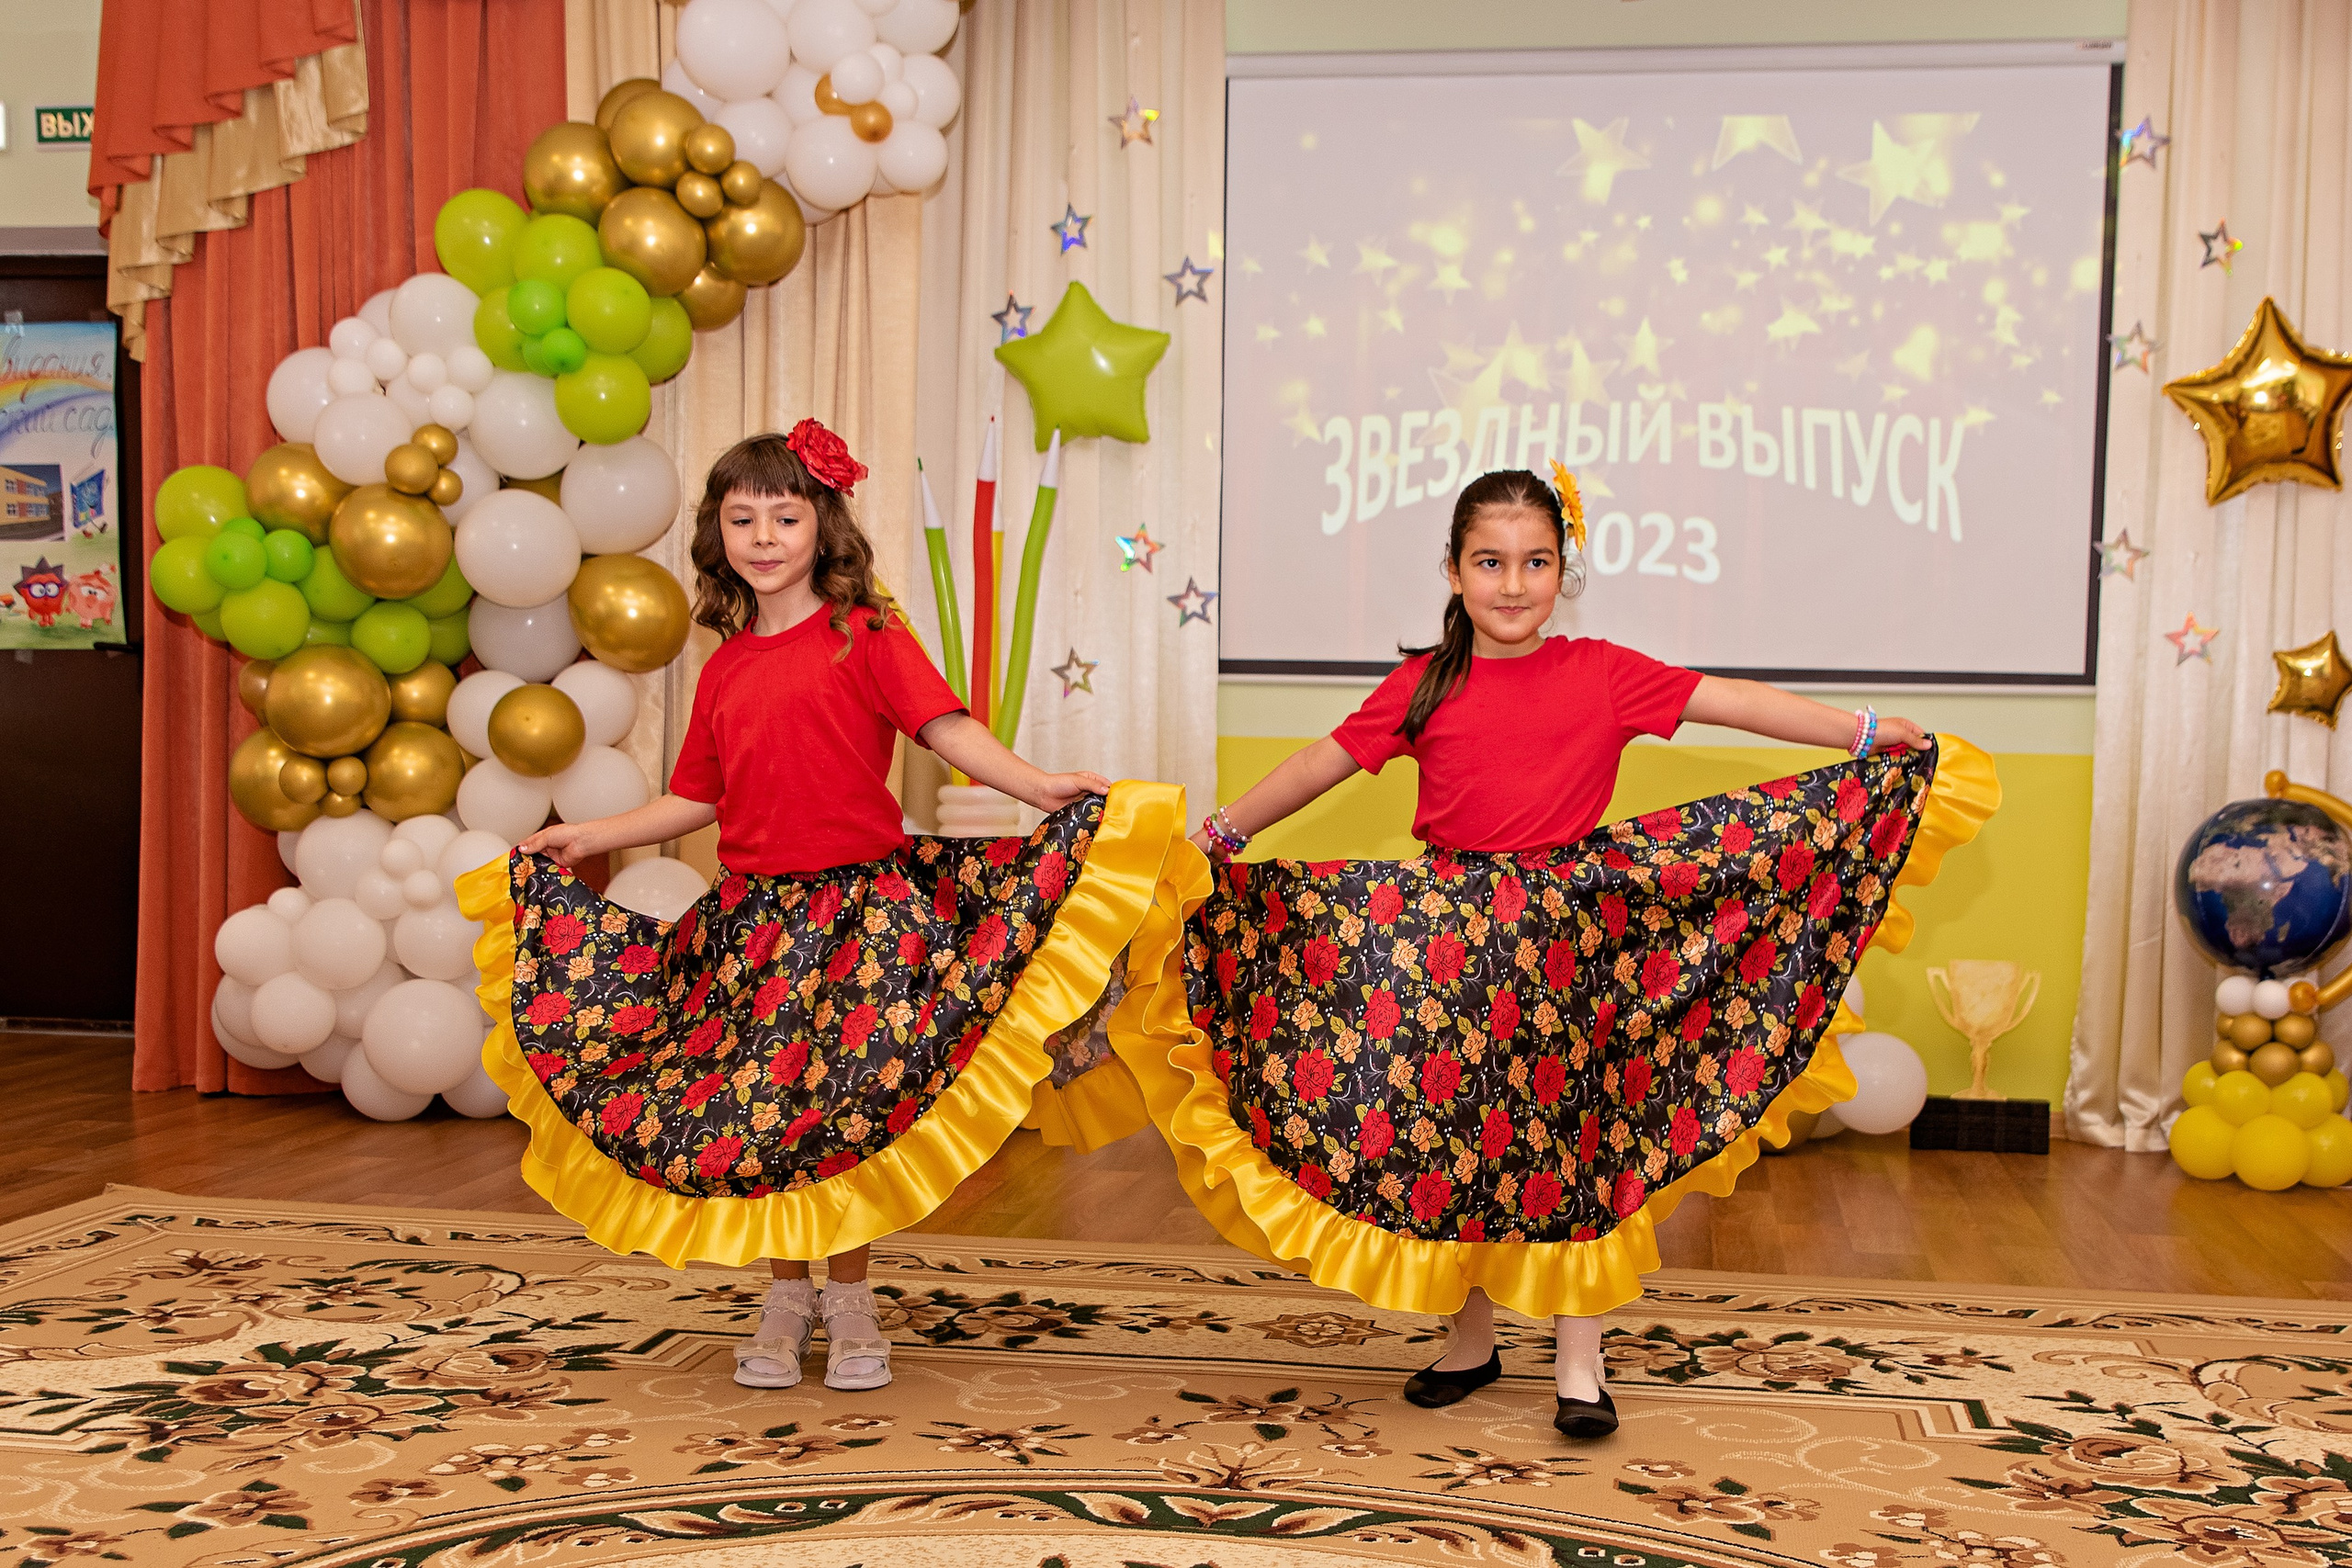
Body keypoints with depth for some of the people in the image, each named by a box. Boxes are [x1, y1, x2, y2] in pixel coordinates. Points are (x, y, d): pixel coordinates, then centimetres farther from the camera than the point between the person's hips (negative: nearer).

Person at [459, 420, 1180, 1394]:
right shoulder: (724, 668, 12)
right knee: (753, 1109, 4)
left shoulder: (864, 635, -3)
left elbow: (947, 728, -12)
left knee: (846, 1111, -2)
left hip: (859, 906, -4)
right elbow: (697, 799, 19)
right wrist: (588, 835, 18)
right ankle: (784, 1298, 20)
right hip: (752, 919, 4)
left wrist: (1036, 787, -27)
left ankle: (849, 1300, 16)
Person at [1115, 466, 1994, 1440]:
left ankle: (1579, 1364, 17)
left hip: (1569, 939, -1)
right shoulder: (1423, 687, 2)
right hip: (1446, 941, 1)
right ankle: (1468, 1341, 28)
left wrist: (1872, 734, -3)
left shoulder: (1604, 674, 0)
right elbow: (1323, 763, 8)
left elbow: (1734, 702, -1)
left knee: (1572, 1145, 4)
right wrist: (1221, 832, 10)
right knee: (1448, 1135, 9)